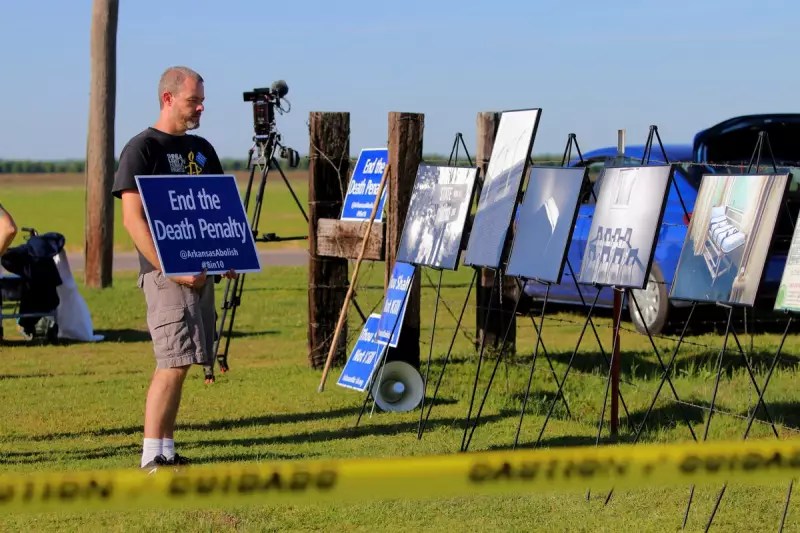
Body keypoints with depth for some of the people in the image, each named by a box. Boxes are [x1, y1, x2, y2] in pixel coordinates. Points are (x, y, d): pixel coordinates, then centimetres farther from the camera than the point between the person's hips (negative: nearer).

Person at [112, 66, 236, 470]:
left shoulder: (202, 149, 17)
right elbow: (133, 219, -12)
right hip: (165, 272, -7)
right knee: (174, 362, -14)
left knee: (180, 363, 7)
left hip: (199, 270, 7)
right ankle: (152, 456, -10)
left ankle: (165, 452, 12)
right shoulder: (141, 149, -5)